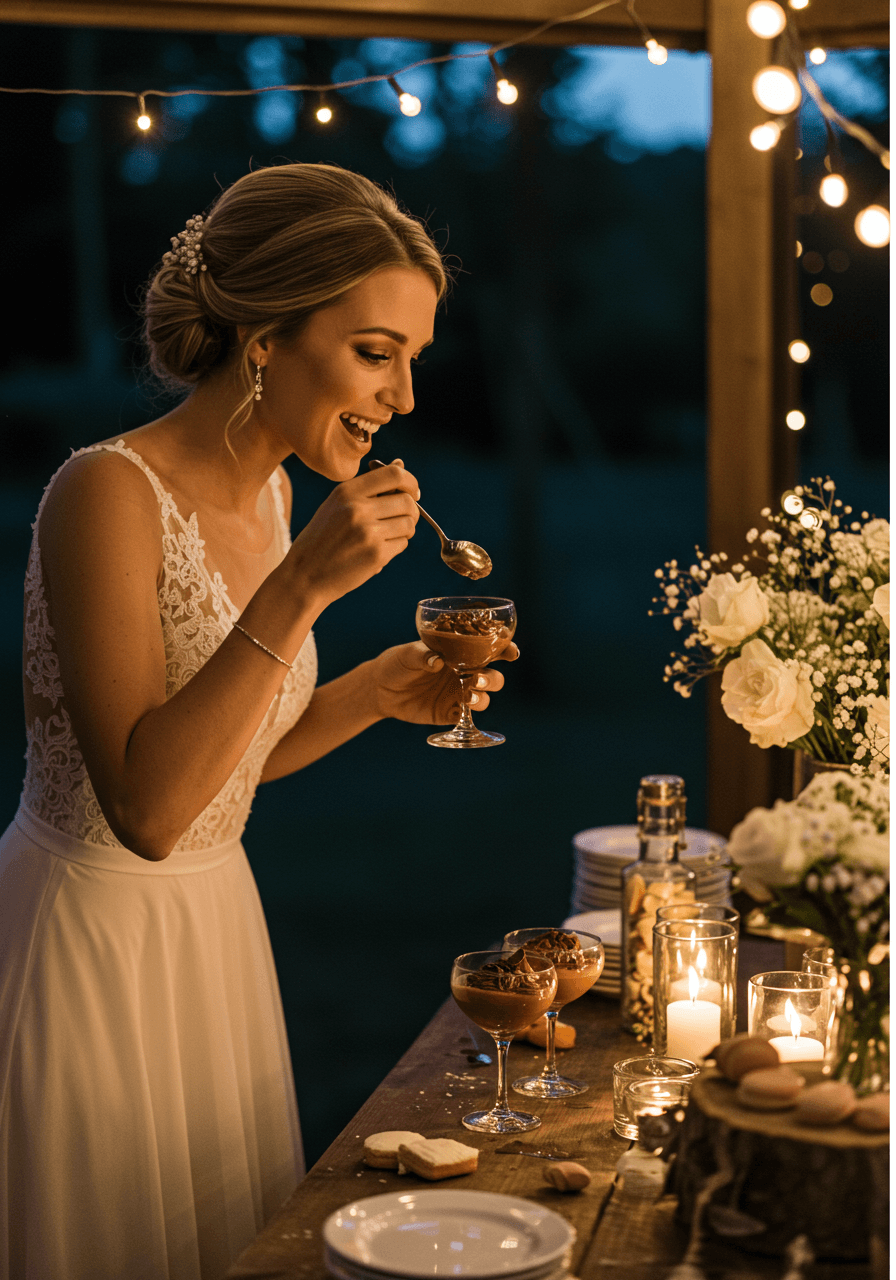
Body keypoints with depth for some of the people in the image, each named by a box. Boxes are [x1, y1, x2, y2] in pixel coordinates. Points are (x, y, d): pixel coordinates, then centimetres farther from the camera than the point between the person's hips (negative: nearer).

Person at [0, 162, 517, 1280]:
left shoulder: (271, 492, 3)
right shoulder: (106, 494, -21)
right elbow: (146, 808, -29)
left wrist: (376, 691, -2)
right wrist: (302, 588, -32)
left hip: (213, 922, 8)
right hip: (90, 929, -8)